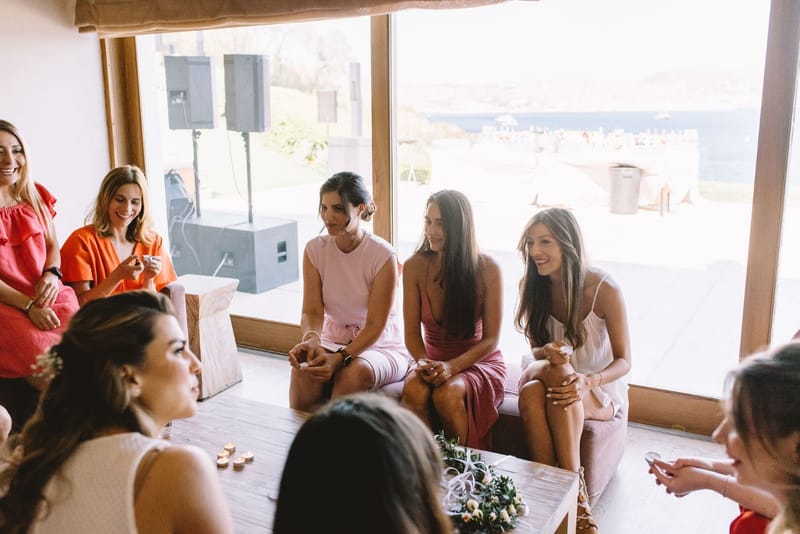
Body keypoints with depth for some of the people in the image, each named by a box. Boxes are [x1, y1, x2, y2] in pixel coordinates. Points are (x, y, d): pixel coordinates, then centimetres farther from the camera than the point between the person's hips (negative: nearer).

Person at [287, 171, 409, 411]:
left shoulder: (383, 255, -16)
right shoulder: (315, 249, -3)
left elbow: (375, 325, -17)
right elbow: (312, 311, -7)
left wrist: (341, 357, -32)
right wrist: (311, 338, -31)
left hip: (381, 347, -3)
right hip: (333, 341, 3)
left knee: (354, 371, -35)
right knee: (303, 368, -30)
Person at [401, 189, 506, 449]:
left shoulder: (487, 269, -13)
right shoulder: (415, 267, -7)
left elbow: (491, 339, -10)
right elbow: (412, 332, -3)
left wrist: (452, 366, -24)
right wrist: (424, 363, -24)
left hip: (479, 362, -2)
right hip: (434, 361, 2)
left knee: (448, 393, -33)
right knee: (414, 390, -31)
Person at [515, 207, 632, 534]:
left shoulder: (604, 290, -18)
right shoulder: (530, 285, -7)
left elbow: (624, 361, -13)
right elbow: (536, 349, 0)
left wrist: (587, 381, -33)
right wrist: (548, 354, -25)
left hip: (601, 389, -3)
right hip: (549, 376, 3)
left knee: (563, 395, -37)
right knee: (531, 392, -33)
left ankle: (571, 489, -28)